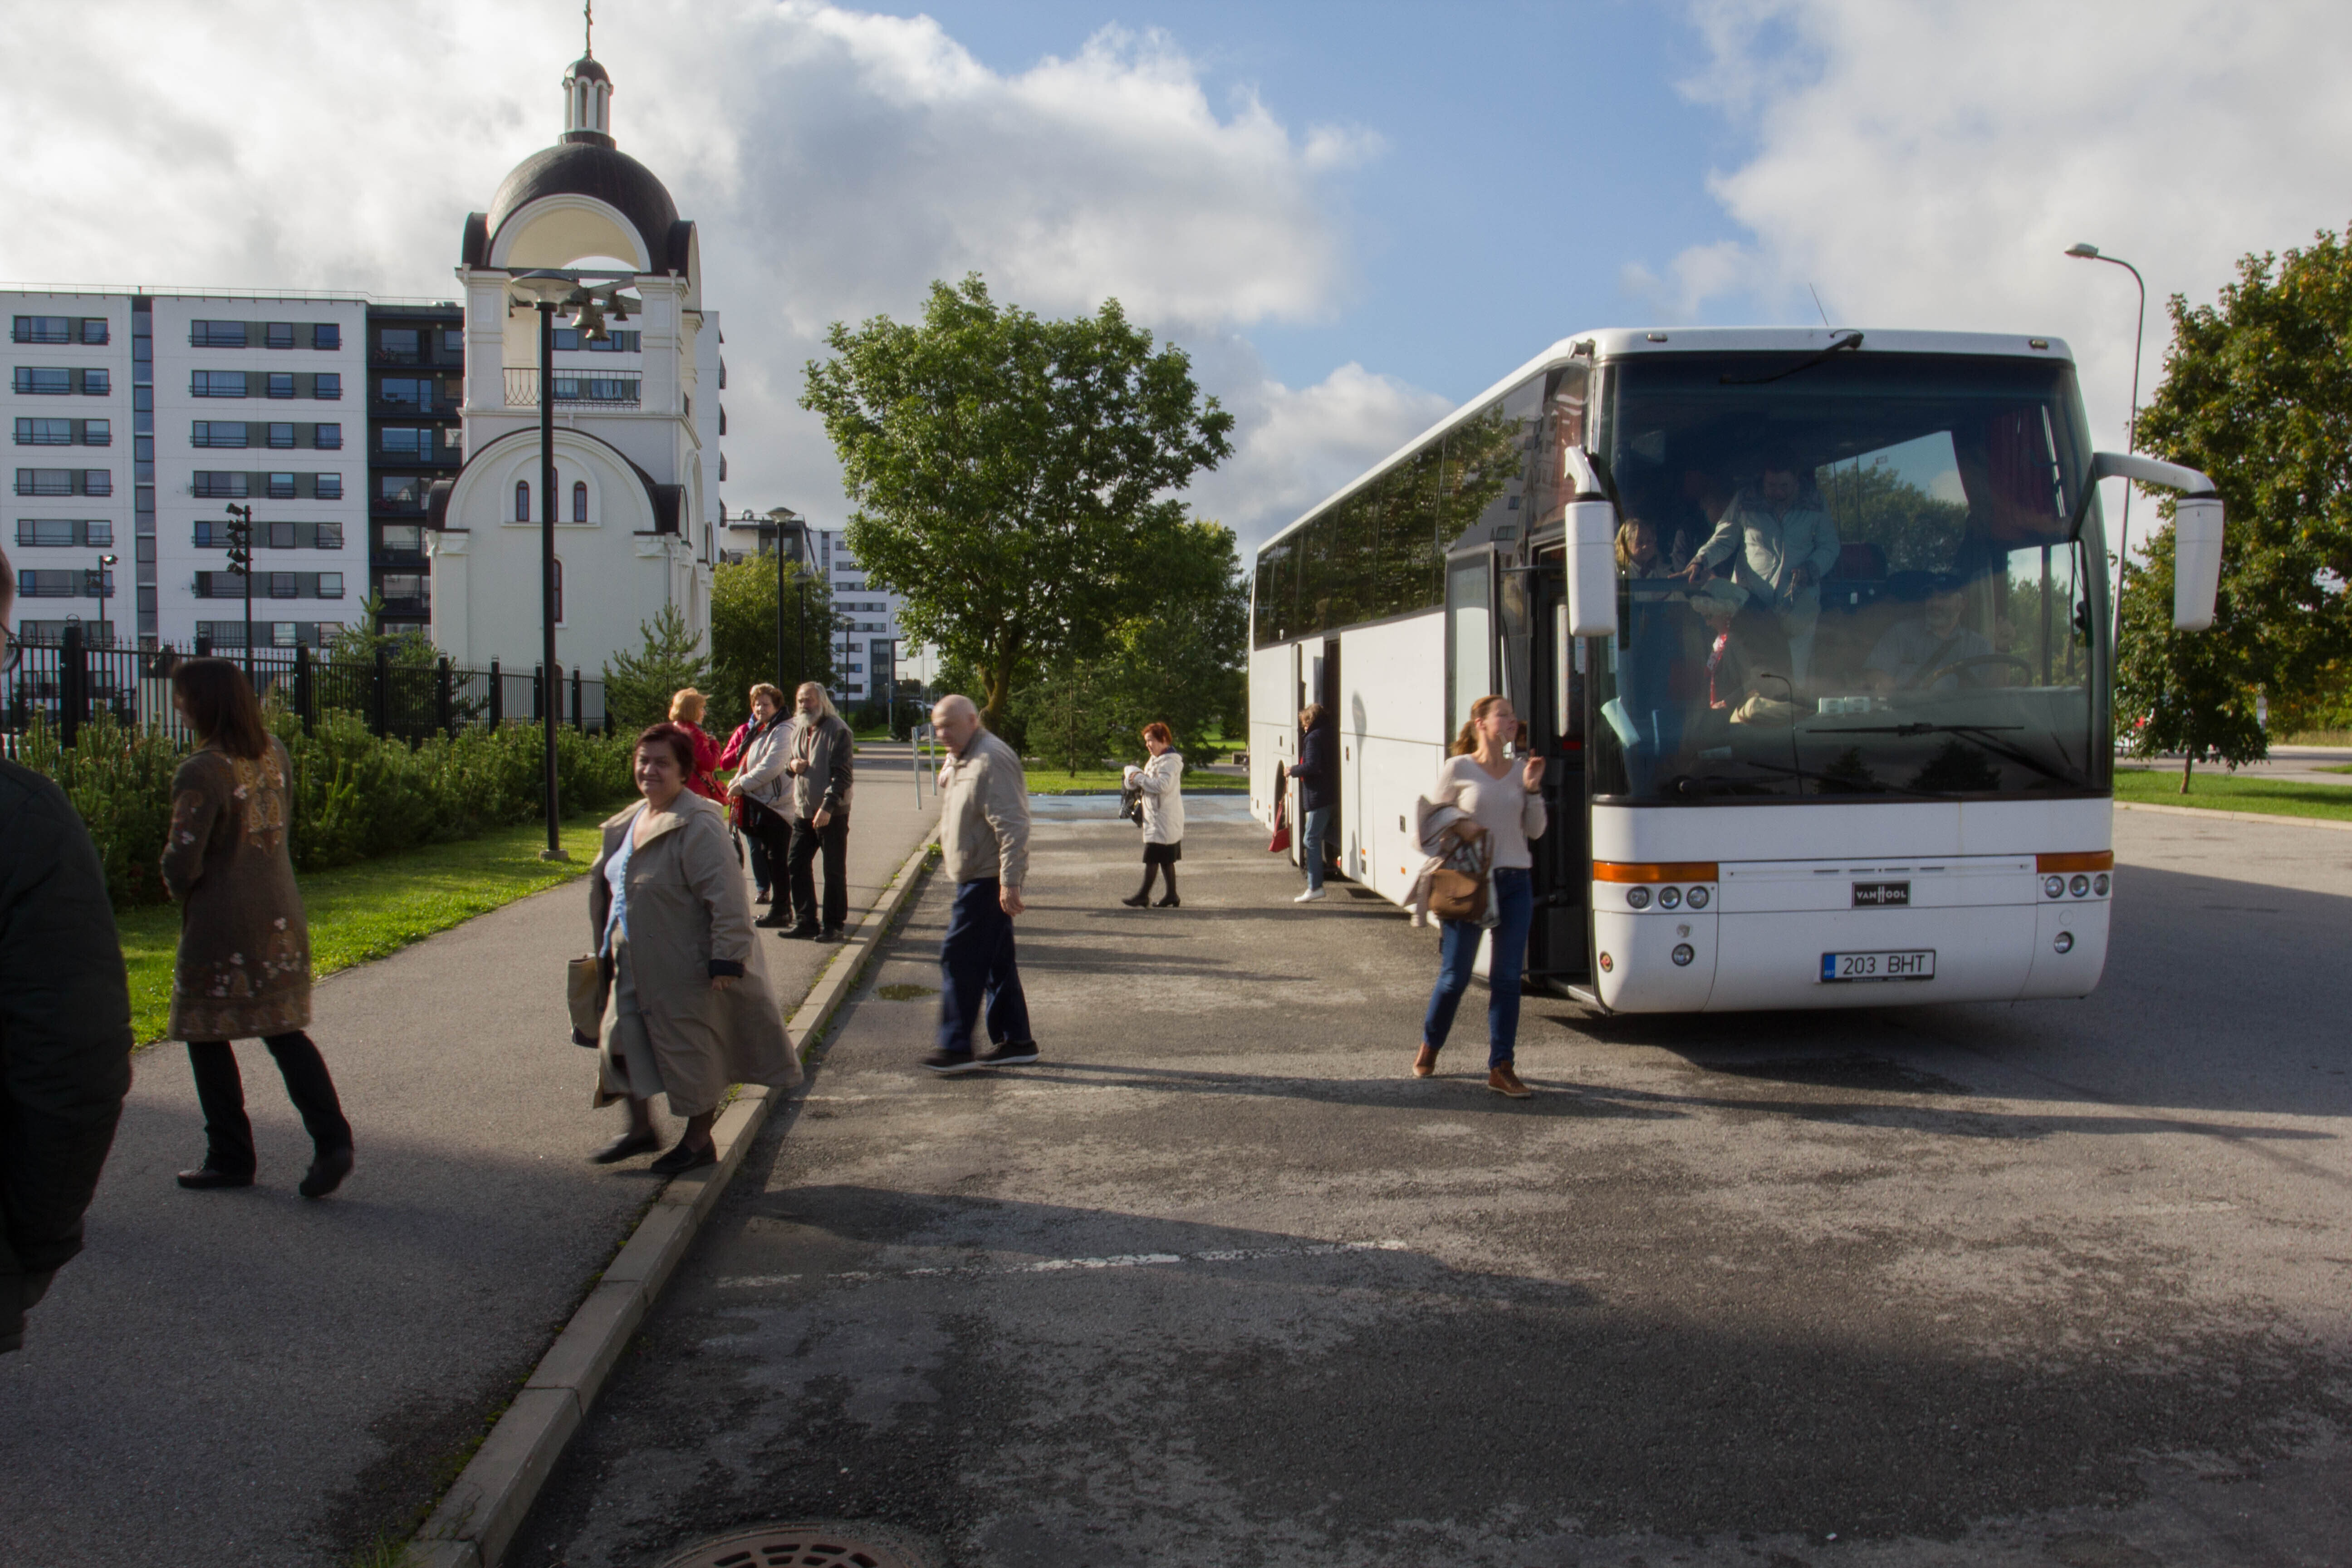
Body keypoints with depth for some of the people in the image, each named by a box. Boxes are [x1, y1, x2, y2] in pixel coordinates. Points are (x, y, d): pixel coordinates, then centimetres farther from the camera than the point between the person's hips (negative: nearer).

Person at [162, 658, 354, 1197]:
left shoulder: (201, 774, -20)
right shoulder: (274, 753, 4)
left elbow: (182, 865, -20)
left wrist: (175, 881, 2)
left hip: (220, 928, -7)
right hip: (280, 920, 7)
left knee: (208, 1038, 10)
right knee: (285, 1032, 13)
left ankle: (230, 1157, 17)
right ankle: (331, 1140, 0)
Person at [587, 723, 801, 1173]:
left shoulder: (697, 825, -20)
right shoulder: (629, 821, 8)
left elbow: (726, 896, -24)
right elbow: (606, 883, 20)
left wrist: (726, 961, -26)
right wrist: (608, 945, 21)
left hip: (686, 968, -8)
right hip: (635, 965, 9)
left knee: (692, 1052, 5)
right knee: (622, 1042, 13)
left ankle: (699, 1142, 22)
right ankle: (641, 1128, 32)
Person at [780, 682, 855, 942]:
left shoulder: (838, 731, -11)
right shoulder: (797, 729, 13)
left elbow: (841, 774, -16)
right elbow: (788, 762, 25)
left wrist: (828, 807, -24)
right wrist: (791, 765, 0)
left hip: (832, 814, -7)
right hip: (802, 812, 7)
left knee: (834, 871, 1)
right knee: (796, 867, 9)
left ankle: (834, 925, 10)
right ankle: (805, 921, 20)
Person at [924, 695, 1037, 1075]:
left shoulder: (992, 760, -18)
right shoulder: (958, 761, 15)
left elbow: (1012, 826, -24)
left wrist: (1009, 882, -27)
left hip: (987, 880, -10)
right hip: (975, 877, 10)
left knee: (959, 958, -8)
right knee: (997, 961, 13)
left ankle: (957, 1047, -2)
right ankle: (1016, 1040, 19)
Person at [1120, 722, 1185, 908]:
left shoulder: (1170, 761, -15)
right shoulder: (1156, 760, 17)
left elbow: (1162, 785, -27)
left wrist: (1139, 778, -18)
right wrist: (1134, 773, -3)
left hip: (1164, 818, -10)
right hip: (1155, 816, 10)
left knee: (1152, 857, -7)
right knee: (1166, 859, 12)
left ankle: (1144, 895, -5)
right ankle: (1172, 896, 17)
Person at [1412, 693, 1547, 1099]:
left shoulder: (1519, 773, 9)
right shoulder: (1458, 769, -3)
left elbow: (1535, 831, 10)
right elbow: (1432, 819, 4)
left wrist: (1533, 790, -2)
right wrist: (1458, 820, -12)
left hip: (1516, 882, 4)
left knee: (1507, 977, 3)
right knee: (1455, 976, 2)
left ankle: (1502, 1067, 9)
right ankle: (1430, 1045, 26)